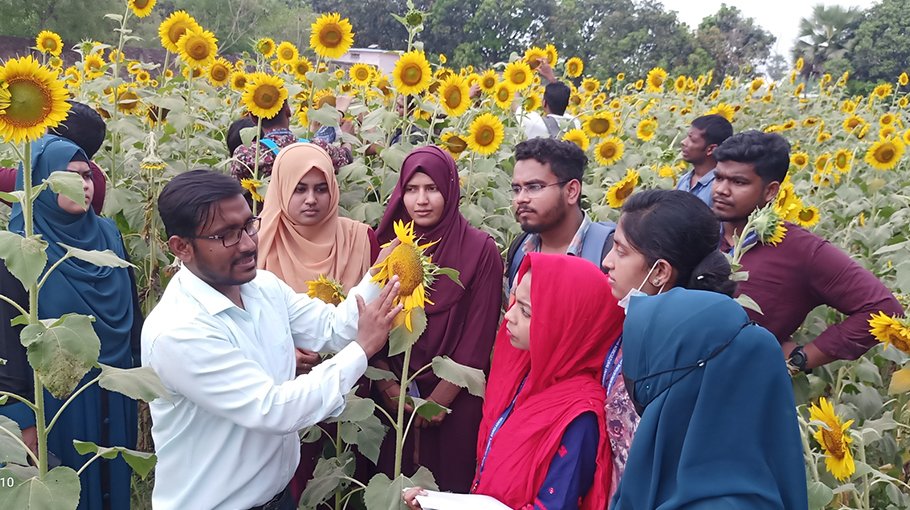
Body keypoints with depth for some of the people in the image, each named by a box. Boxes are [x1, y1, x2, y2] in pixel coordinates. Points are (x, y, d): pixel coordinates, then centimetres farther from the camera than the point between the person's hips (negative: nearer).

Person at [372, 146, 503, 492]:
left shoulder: (480, 249, -10)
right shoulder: (387, 243, 1)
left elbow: (478, 334, -11)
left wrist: (440, 397, -12)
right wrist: (385, 383, -8)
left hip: (457, 398, -3)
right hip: (395, 395, 3)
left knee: (450, 483, 11)